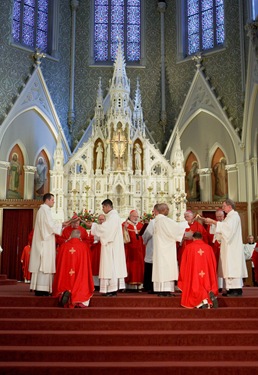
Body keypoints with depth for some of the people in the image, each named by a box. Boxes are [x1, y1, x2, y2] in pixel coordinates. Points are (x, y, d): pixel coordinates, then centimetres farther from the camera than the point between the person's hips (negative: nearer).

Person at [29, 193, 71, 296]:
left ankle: (40, 288, 9)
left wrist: (61, 224, 13)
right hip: (45, 242, -10)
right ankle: (41, 289, -10)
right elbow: (50, 225, -17)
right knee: (44, 264, -10)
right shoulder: (45, 210, -10)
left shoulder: (43, 209, 20)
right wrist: (62, 225, -6)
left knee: (43, 265, 8)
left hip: (43, 241, 10)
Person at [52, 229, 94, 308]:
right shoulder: (85, 246, -2)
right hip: (80, 276, -2)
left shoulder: (63, 246, 1)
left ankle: (66, 292, -16)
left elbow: (58, 262, 11)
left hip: (65, 277, 2)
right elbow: (87, 263, 8)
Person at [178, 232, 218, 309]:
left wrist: (184, 279, 20)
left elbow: (183, 264, 8)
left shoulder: (188, 247, 4)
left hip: (193, 276, -2)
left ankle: (203, 300, -32)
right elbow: (214, 264, 12)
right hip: (207, 277, 3)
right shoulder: (209, 248, 10)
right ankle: (211, 293, -17)